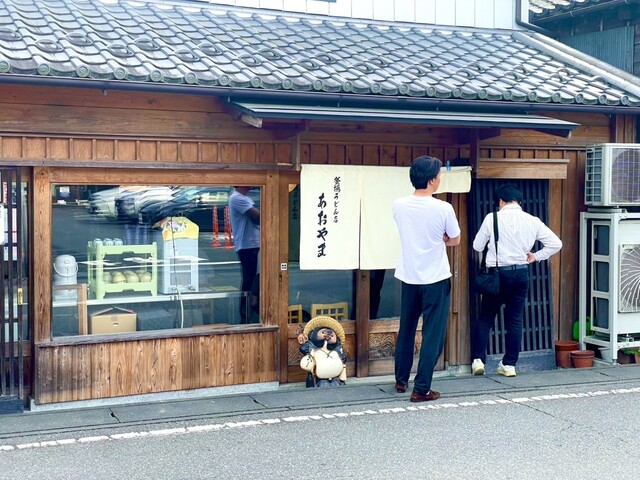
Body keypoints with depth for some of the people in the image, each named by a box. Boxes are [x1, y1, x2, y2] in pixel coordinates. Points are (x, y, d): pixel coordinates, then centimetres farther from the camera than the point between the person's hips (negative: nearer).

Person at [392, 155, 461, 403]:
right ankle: (421, 389, 3)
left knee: (406, 331, 19)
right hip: (435, 280, -4)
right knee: (432, 336, 3)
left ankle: (401, 380, 31)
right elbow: (455, 240, 0)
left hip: (409, 278, 5)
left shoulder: (399, 205, -4)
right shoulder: (443, 208, -16)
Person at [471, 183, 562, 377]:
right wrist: (536, 256, 14)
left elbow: (477, 246, 1)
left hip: (497, 273, -2)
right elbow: (556, 243, 3)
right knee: (515, 321, 10)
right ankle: (509, 364, 13)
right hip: (521, 273, 2)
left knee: (485, 319, 9)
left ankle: (478, 359, 3)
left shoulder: (492, 218, -7)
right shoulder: (532, 221, 1)